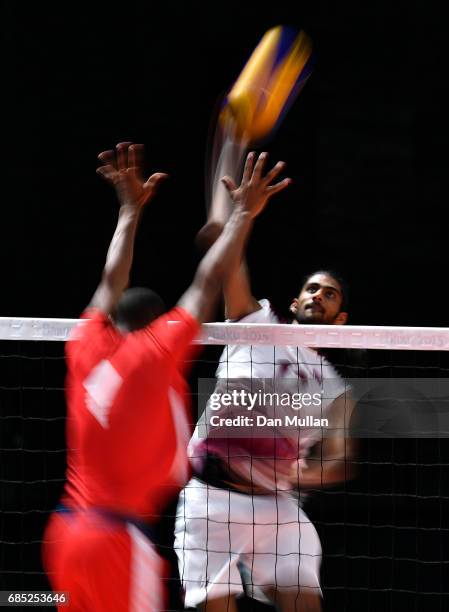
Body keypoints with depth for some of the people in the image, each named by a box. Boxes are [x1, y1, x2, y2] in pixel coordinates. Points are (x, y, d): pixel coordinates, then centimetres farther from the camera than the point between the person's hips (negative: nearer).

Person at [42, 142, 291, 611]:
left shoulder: (86, 349, 5)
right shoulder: (152, 356, -8)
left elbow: (112, 282, 20)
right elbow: (207, 285, -4)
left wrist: (131, 209, 29)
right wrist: (243, 215, 4)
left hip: (67, 529, 7)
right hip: (121, 536, -7)